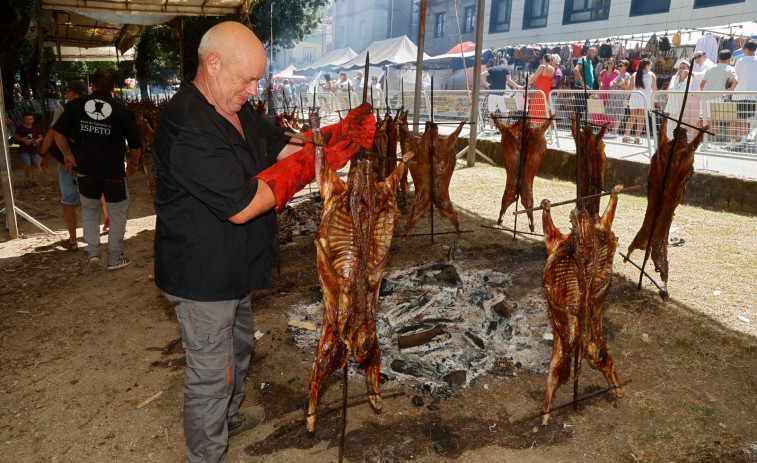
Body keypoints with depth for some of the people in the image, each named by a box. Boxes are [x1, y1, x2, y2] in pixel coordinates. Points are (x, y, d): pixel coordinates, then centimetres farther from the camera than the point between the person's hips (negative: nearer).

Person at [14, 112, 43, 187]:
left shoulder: (36, 127, 2)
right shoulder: (20, 127, -5)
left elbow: (40, 137, 8)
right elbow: (16, 137, 0)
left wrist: (38, 140, -14)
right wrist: (24, 140, -17)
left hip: (34, 149, 3)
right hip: (24, 150, -3)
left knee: (34, 165, 7)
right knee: (27, 165, -12)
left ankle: (34, 180, 18)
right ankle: (27, 180, 6)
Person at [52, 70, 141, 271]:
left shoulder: (75, 105, 1)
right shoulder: (123, 111, -5)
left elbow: (58, 132, 1)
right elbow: (135, 145, -2)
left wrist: (68, 155, 14)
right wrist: (134, 163, 15)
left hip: (85, 170, 3)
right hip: (114, 172, -3)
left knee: (89, 209, 22)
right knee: (117, 213, 12)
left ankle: (92, 253, 14)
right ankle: (115, 258, 17)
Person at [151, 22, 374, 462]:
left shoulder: (237, 108, 3)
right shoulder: (188, 127, -29)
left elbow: (283, 146, 6)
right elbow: (241, 206, -31)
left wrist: (337, 135, -11)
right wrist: (312, 162, -24)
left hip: (233, 268, 10)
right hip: (203, 276, -10)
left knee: (239, 346, 29)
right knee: (211, 373, 6)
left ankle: (229, 417, 54)